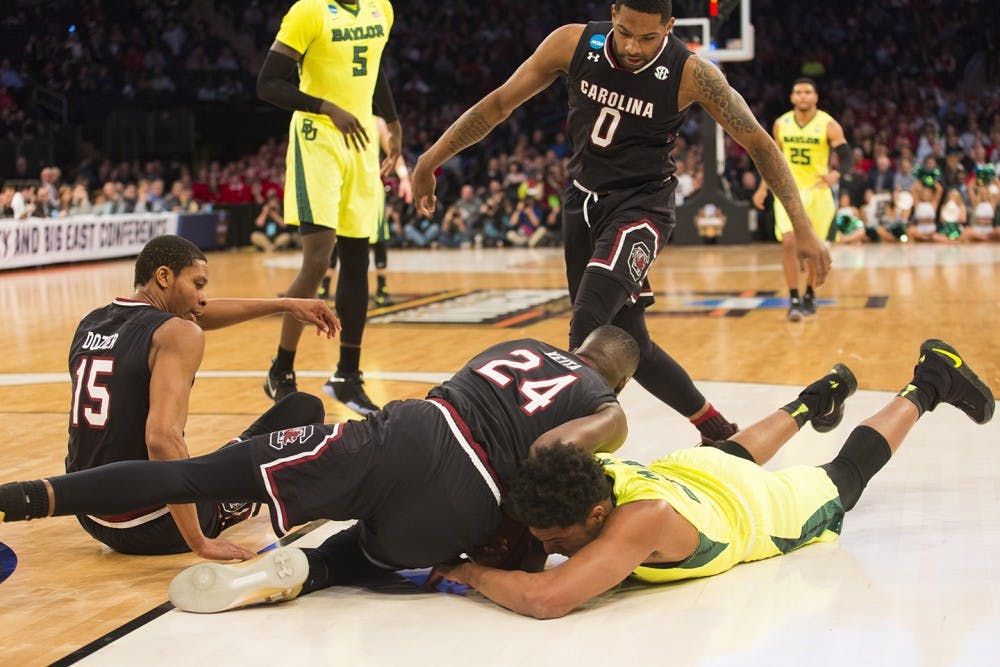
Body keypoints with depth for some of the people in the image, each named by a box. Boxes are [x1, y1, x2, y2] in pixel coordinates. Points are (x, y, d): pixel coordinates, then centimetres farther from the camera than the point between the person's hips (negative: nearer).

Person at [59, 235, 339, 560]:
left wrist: (284, 305, 29)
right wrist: (200, 543, -25)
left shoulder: (89, 323, 9)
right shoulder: (179, 333, -15)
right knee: (305, 409, 5)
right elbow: (163, 438, -29)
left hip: (91, 518, 7)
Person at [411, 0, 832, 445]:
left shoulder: (690, 73, -19)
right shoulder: (574, 44, -11)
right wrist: (434, 157, -1)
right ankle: (715, 427, 26)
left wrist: (803, 230, -16)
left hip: (641, 205, -4)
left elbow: (759, 145, -12)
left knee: (588, 325, -28)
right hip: (583, 202, 5)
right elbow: (502, 101, -1)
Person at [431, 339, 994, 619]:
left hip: (768, 507, -4)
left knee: (847, 473, 25)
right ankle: (818, 397, 63)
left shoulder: (648, 518, -52)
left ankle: (929, 384, 47)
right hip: (693, 468, 4)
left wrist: (467, 571, -49)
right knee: (732, 454, 39)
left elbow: (546, 599, -63)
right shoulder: (572, 479, -34)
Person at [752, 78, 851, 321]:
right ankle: (794, 299, -10)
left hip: (817, 192, -1)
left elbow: (847, 158, -14)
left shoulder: (828, 125, -9)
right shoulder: (781, 124, 2)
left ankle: (810, 296, 29)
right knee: (789, 242, -16)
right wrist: (764, 187, 12)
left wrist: (835, 174, -34)